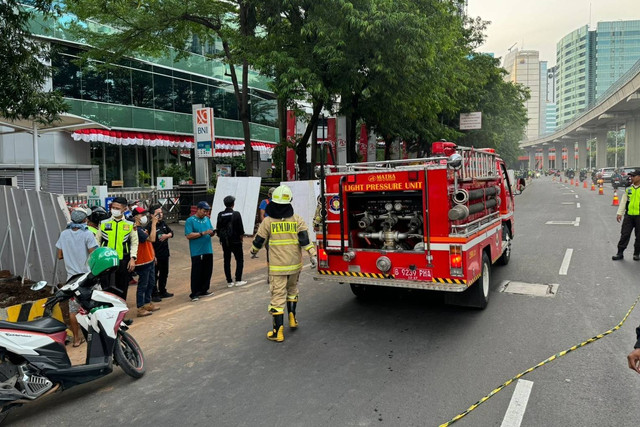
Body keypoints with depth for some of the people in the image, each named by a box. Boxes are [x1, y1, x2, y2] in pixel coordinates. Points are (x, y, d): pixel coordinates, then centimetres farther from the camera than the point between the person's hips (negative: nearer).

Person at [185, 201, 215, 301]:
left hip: (208, 251, 6)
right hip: (197, 252, -6)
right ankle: (194, 293, 6)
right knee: (196, 273, -2)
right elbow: (188, 235, -15)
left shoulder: (207, 219, 12)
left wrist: (212, 233, -6)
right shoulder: (190, 220, -7)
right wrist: (203, 233, -20)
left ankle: (204, 290, 24)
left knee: (208, 272, 11)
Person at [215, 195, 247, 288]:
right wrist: (241, 238, 5)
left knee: (227, 261, 10)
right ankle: (238, 280, 6)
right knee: (239, 260, 8)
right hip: (235, 241, -4)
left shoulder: (220, 215, -1)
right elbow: (240, 229, -9)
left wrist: (221, 238, 15)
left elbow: (218, 229, 4)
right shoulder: (236, 214, -11)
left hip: (225, 242, 4)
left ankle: (229, 282, 11)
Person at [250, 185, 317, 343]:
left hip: (277, 266, -2)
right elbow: (305, 239, -11)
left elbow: (258, 241, 4)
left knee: (278, 296, 1)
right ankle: (292, 319, 32)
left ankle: (278, 331, 3)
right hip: (295, 264, 3)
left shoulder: (268, 221, -6)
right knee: (292, 290, 25)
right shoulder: (297, 219, -4)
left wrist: (253, 252, 23)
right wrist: (313, 255, -8)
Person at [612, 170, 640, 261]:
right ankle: (620, 253, 11)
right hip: (628, 215, 3)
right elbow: (623, 201, 10)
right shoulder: (628, 189, 8)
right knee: (624, 234, 5)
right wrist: (619, 213, 4)